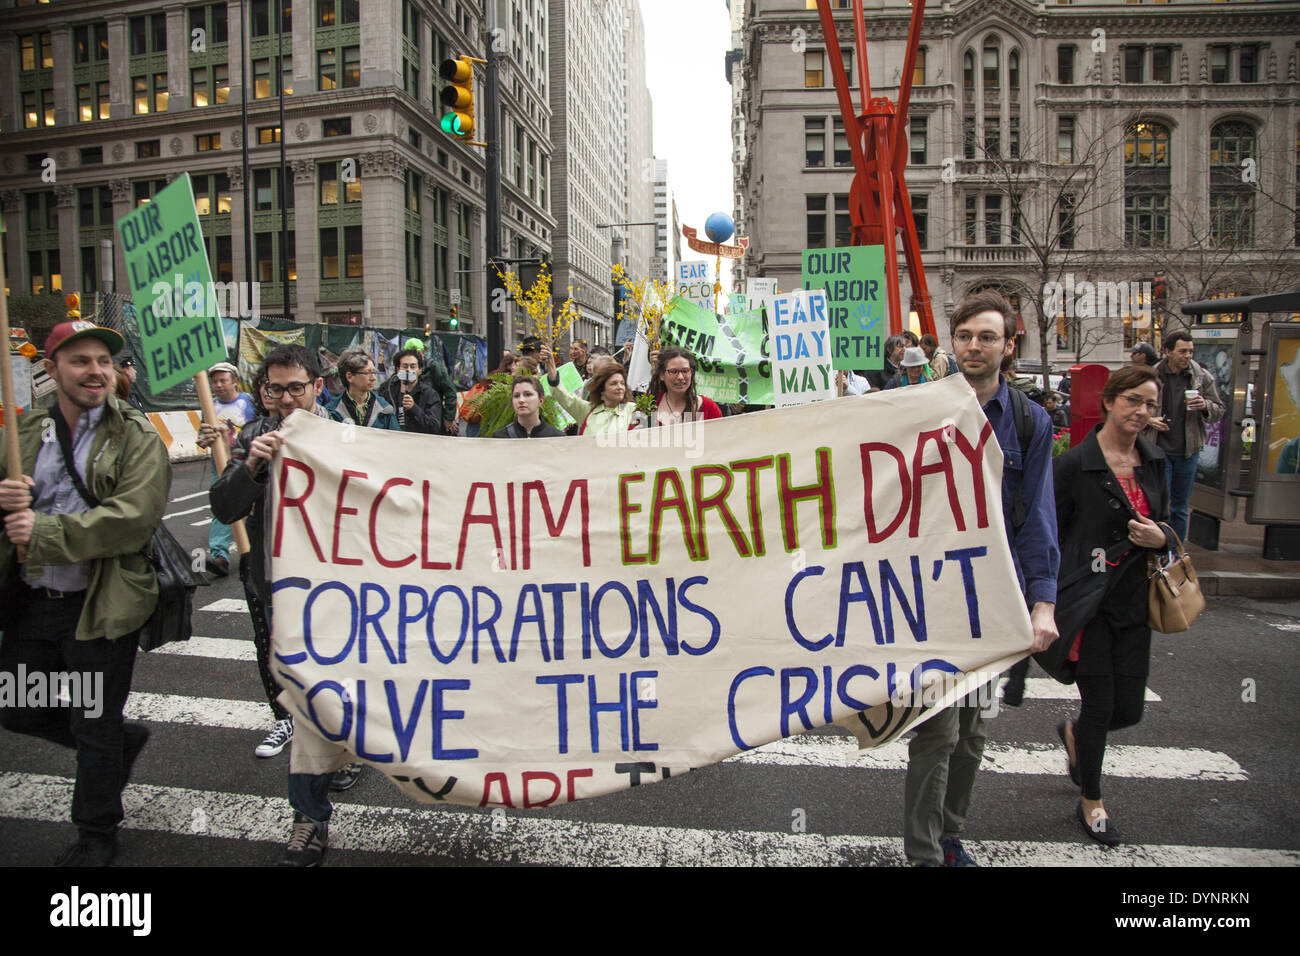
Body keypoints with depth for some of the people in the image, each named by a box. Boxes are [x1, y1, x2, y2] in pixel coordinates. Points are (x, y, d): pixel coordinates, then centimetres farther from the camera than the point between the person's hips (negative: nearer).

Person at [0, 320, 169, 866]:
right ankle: (123, 741, 43)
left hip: (100, 607, -6)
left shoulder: (137, 439, -10)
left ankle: (96, 836, 31)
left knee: (95, 729, 8)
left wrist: (45, 531, -24)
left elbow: (132, 518, -21)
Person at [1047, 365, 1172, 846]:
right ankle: (1090, 803, 25)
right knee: (1100, 707, 1)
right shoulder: (1074, 464, -11)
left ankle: (1073, 733, 43)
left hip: (1133, 604, 5)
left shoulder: (1153, 461, 7)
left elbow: (1164, 524, 18)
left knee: (1129, 710, 8)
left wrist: (1161, 538, -6)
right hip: (1088, 603, -5)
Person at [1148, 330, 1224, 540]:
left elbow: (1219, 411, 8)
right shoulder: (1152, 376, -5)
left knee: (1180, 507, 13)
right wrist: (1148, 420, -15)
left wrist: (1205, 406, -14)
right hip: (1159, 450, -3)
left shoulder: (1203, 377, 2)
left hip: (1188, 452, 3)